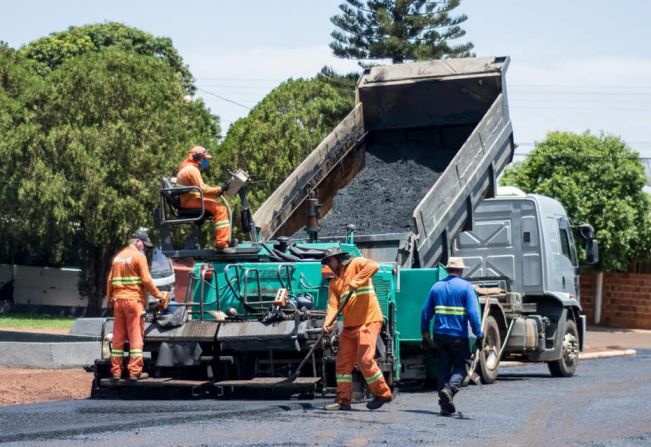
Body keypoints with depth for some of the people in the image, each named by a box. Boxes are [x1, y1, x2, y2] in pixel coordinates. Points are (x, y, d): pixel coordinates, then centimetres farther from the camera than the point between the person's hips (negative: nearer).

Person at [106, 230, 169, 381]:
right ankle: (135, 371, -9)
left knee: (118, 336, 8)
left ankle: (116, 371, 8)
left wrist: (110, 298, 19)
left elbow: (110, 280, 14)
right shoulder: (139, 256, -5)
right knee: (136, 336, -4)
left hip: (118, 299, 6)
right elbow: (146, 280, -10)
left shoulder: (118, 256, 16)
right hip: (134, 300, -6)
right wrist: (159, 295, -2)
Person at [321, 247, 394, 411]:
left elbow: (373, 266, -21)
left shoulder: (356, 264, 0)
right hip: (349, 325, 8)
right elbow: (333, 303, 4)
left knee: (365, 360, -13)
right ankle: (343, 400, 9)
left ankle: (383, 394, 1)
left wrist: (356, 282, -28)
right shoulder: (334, 282, 17)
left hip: (368, 321, -8)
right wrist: (329, 322, -15)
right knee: (343, 362, 4)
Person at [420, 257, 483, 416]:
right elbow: (473, 313, -12)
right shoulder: (466, 287, -4)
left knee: (443, 369, 10)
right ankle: (449, 388, -21)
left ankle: (445, 405, 7)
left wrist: (425, 333, 18)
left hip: (440, 335, 4)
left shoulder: (437, 287, 9)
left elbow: (426, 312, 10)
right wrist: (479, 335, -10)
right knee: (460, 367, 7)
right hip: (459, 336, -4)